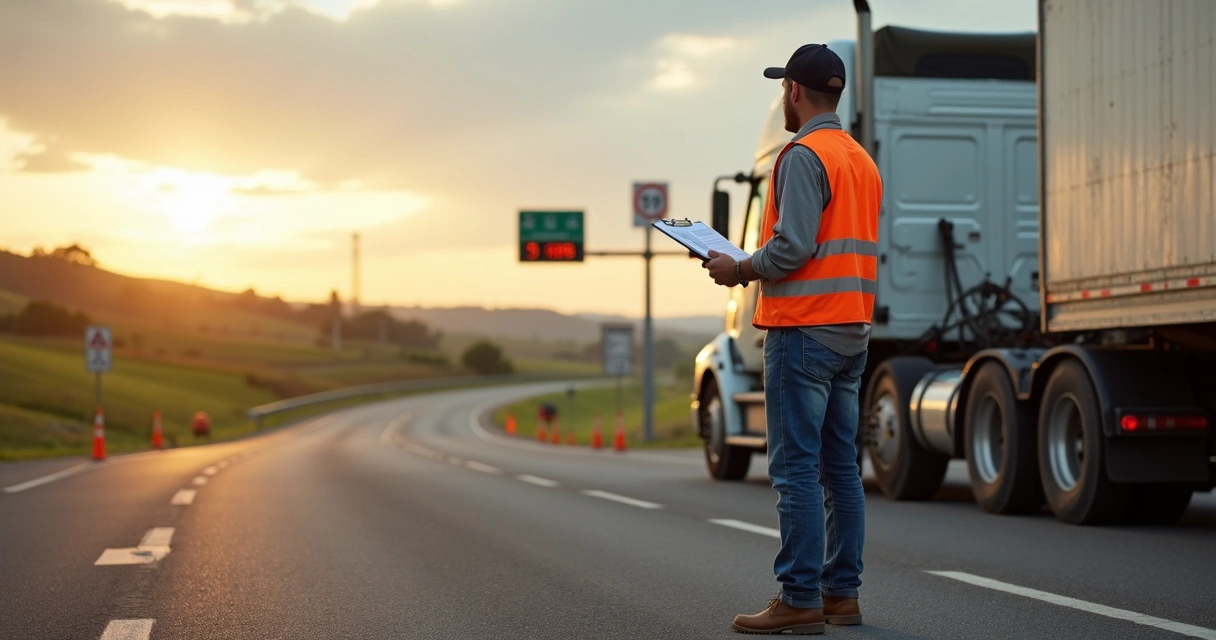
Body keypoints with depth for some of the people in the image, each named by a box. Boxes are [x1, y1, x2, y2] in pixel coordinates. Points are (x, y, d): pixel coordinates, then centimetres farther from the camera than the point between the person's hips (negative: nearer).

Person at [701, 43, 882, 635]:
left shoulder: (803, 155, -11)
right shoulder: (862, 160, 17)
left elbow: (792, 247, -21)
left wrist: (739, 270, -4)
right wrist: (756, 267, 19)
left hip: (804, 331, -9)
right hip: (853, 330, 9)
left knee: (795, 469, -7)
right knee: (840, 467, 11)